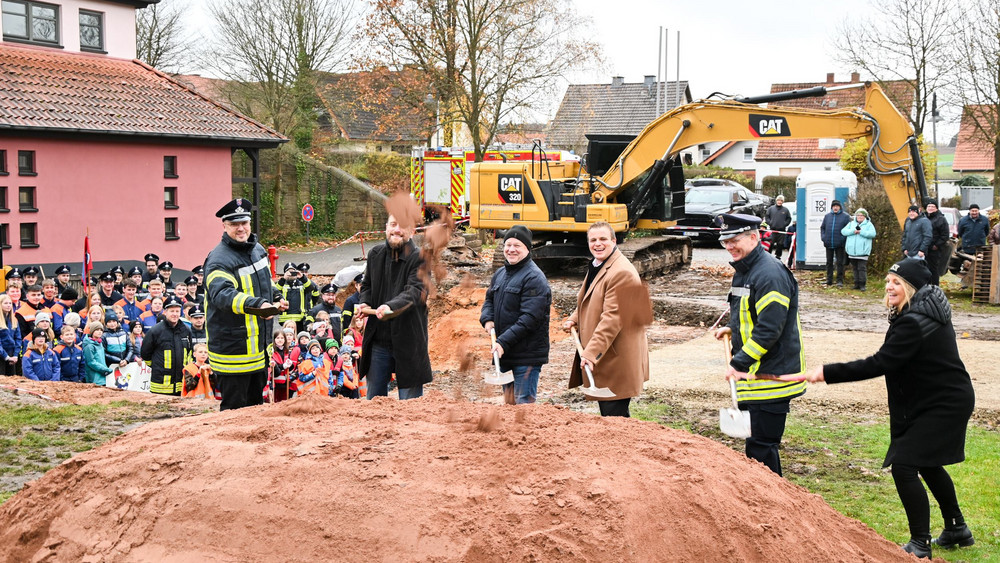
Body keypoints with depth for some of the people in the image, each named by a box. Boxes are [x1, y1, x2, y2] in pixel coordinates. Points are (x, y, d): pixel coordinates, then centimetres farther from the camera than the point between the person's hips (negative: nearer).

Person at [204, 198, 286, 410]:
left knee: (256, 402, 20)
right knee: (234, 408, -4)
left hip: (258, 344, 8)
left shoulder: (258, 249, 9)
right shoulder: (219, 260, -19)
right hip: (232, 348, -8)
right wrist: (256, 305, -49)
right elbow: (222, 294, -37)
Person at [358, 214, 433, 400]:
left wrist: (391, 306, -41)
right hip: (378, 340, 5)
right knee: (374, 398, 15)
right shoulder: (375, 254, 8)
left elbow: (416, 291, -24)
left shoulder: (420, 258, -10)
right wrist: (364, 302, 1)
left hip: (408, 341, -5)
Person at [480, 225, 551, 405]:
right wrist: (487, 319, 2)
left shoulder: (534, 277, -13)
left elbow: (530, 318, -19)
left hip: (527, 355, -8)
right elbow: (489, 300, 25)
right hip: (504, 353, 8)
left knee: (523, 404, -6)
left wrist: (503, 342, -22)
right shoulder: (500, 274, 14)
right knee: (509, 401, 15)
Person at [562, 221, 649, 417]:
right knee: (606, 415, 16)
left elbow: (612, 318, -24)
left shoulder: (621, 273, -19)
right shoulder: (597, 266, 15)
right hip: (600, 357, 10)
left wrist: (591, 353, -27)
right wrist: (574, 320, 9)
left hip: (617, 360, -10)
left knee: (614, 415, -7)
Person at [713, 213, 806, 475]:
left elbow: (769, 329, -24)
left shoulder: (770, 275, -18)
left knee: (761, 446, -7)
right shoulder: (744, 271, 14)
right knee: (758, 441, 17)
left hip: (771, 377, -10)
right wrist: (731, 330, 16)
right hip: (753, 375, 10)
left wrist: (740, 363, -24)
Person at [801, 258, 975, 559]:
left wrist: (827, 372, -30)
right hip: (945, 399, 11)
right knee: (927, 463, 24)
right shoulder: (927, 312, 7)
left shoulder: (914, 323, -26)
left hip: (943, 406, -11)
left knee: (904, 466, -11)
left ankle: (920, 545, -4)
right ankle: (956, 529, 38)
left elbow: (878, 364, -30)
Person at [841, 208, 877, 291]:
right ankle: (857, 284, 16)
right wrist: (853, 231, -13)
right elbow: (843, 231, 3)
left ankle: (862, 284, -6)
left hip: (863, 251, -4)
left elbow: (872, 234, -9)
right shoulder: (851, 224, 16)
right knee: (855, 268, 9)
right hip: (852, 251, 4)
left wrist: (861, 232, -15)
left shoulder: (869, 224, 6)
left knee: (862, 268, -9)